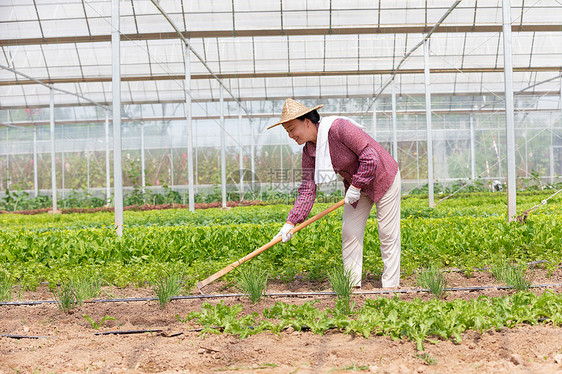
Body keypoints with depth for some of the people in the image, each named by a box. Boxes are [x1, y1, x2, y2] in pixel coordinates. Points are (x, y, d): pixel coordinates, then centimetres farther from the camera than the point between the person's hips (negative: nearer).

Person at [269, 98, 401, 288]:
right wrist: (290, 223, -13)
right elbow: (308, 189, -7)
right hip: (355, 185, 7)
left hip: (383, 177, -7)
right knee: (350, 233, 4)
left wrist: (355, 187, -22)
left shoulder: (339, 128, -30)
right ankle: (352, 284, 15)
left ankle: (390, 286, 10)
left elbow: (370, 157, -28)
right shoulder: (309, 151, -8)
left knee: (388, 234, 0)